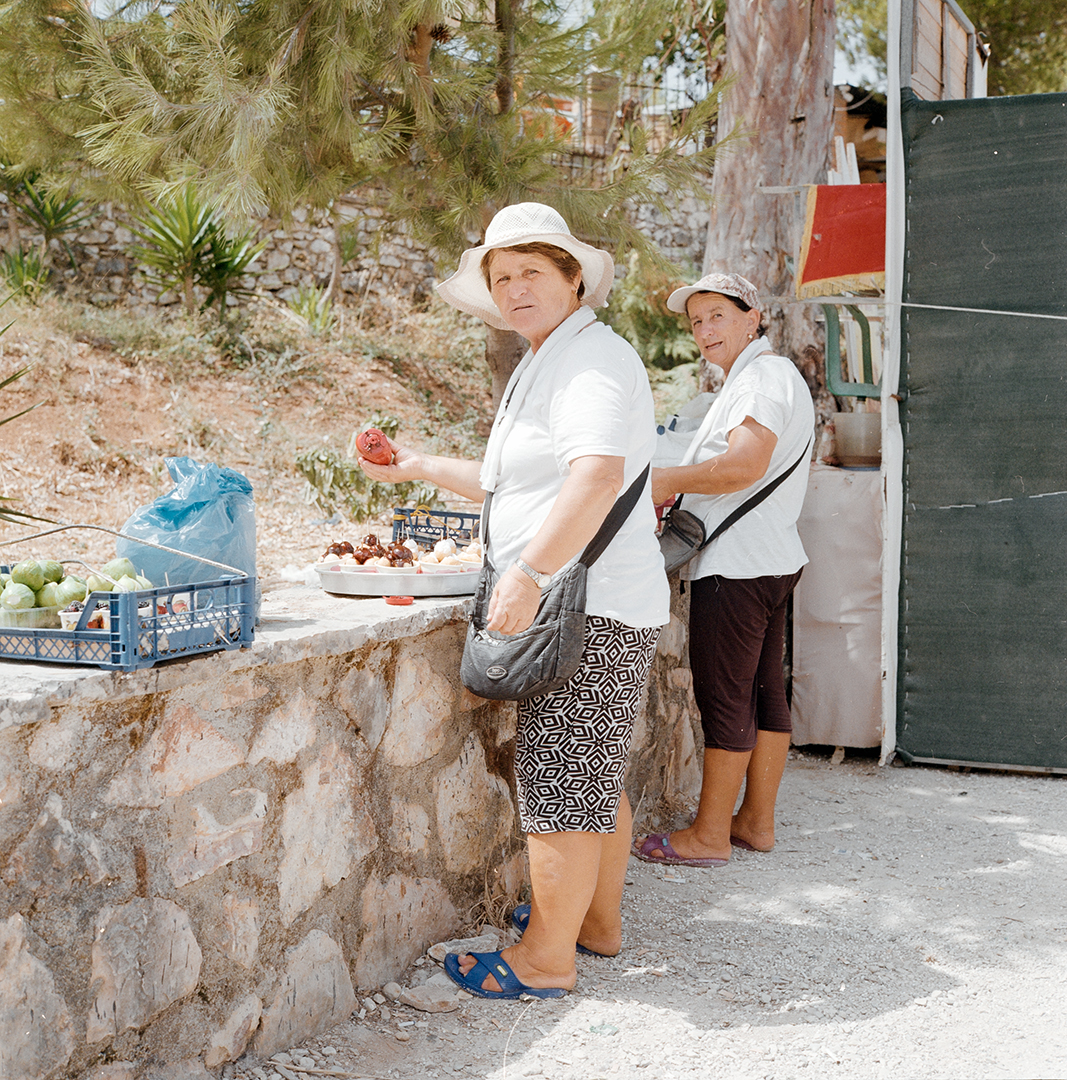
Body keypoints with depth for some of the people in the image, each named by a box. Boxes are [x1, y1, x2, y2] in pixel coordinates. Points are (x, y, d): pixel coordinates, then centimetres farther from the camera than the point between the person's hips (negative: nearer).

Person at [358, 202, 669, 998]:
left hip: (589, 610, -11)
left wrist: (528, 573, -34)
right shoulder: (548, 366, 20)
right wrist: (420, 468, 24)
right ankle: (598, 921, 31)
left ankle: (545, 959, 5)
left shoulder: (591, 359, -14)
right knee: (593, 775, 18)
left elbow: (597, 478, -30)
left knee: (559, 779, -5)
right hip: (593, 606, 11)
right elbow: (516, 482, 29)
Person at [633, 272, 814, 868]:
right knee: (764, 692, 12)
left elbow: (744, 465, -27)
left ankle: (710, 834, 2)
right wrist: (677, 498, 16)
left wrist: (667, 479, -16)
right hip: (770, 561, 11)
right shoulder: (774, 375, 22)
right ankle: (758, 820, 20)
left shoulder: (763, 377, -12)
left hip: (737, 567, -11)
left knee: (725, 697, -5)